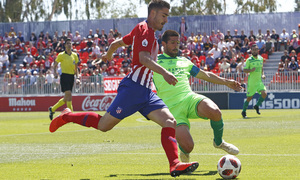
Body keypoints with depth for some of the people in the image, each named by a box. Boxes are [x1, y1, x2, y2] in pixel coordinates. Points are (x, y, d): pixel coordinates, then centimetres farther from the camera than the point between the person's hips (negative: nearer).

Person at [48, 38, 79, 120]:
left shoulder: (75, 55, 12)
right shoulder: (61, 55, -1)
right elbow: (55, 65, 5)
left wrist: (77, 76, 8)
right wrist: (55, 73, -11)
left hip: (71, 77, 6)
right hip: (64, 76, -6)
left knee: (66, 99, 9)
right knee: (69, 95, -19)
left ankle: (52, 109, 27)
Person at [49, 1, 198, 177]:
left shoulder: (148, 31, 19)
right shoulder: (143, 29, -9)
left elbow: (117, 42, 32)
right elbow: (144, 58, -24)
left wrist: (108, 54, 52)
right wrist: (164, 72, -35)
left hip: (145, 91, 10)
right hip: (133, 87, -10)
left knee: (170, 122, -8)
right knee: (104, 125, -5)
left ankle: (175, 165, -19)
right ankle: (66, 116, 16)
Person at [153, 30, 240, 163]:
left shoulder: (184, 62, 24)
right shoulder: (155, 62, 10)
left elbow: (206, 75, 28)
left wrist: (226, 82, 21)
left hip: (190, 98, 4)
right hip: (172, 108, -4)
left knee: (214, 112, -31)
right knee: (187, 146, -23)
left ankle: (218, 142, 1)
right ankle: (184, 153, 19)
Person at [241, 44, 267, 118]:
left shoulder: (261, 58, 8)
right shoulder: (249, 60, -6)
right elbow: (244, 70, -5)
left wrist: (263, 75, 6)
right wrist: (251, 70, -24)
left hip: (259, 81, 4)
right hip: (251, 81, -4)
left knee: (264, 93, -16)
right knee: (249, 98, -1)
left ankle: (257, 106, 8)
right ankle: (243, 111, 18)